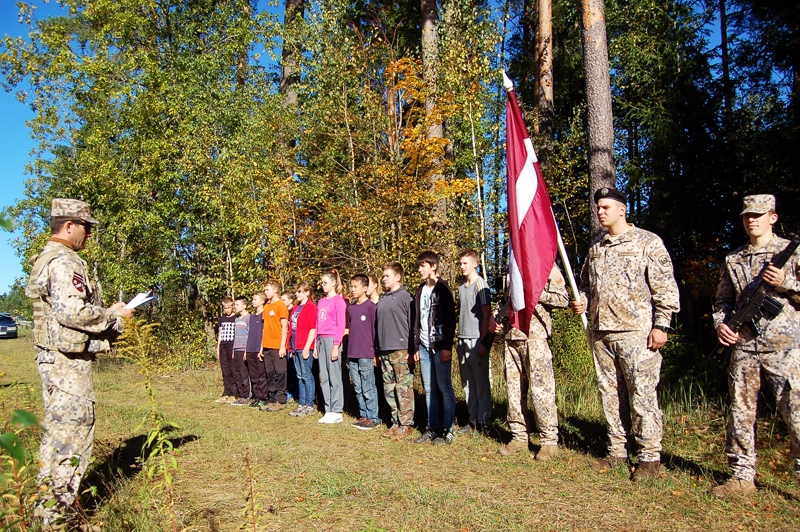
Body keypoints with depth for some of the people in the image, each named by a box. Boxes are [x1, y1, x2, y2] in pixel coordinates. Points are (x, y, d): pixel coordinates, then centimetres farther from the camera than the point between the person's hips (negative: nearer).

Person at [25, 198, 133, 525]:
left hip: (51, 356, 11)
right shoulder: (64, 262, -16)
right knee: (74, 433, -3)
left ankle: (47, 501, 30)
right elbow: (72, 311, -26)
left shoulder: (45, 259, 17)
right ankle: (56, 512, 6)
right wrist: (112, 314, -12)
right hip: (69, 359, -11)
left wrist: (108, 320, 13)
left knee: (56, 429, 19)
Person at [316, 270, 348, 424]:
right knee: (323, 378, 8)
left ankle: (337, 412, 1)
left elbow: (341, 325, -10)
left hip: (332, 340, -7)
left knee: (334, 377, -4)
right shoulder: (321, 302, 17)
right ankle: (328, 410, 14)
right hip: (321, 340, 7)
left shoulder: (339, 301, -4)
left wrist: (336, 345, -15)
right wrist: (316, 344, 13)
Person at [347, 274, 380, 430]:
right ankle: (363, 416, 20)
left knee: (368, 388, -1)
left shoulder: (371, 306, -7)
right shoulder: (351, 308, 14)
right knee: (358, 389, 11)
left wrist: (375, 352, -8)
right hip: (353, 355, 7)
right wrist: (348, 355, 18)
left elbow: (375, 330, -7)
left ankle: (373, 418, 7)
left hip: (366, 355, -7)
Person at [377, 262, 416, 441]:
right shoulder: (382, 299, 16)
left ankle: (406, 425, 5)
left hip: (401, 351, -7)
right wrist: (377, 349, 15)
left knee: (404, 389, -2)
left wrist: (411, 350, -11)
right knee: (389, 389, 10)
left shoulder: (406, 297, -4)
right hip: (384, 351, 7)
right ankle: (396, 422, 19)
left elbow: (412, 325, -7)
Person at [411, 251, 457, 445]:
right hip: (424, 347, 6)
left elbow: (450, 319, -10)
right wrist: (416, 346, 12)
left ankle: (447, 430, 5)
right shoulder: (420, 291, 16)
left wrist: (447, 347, -15)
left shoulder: (442, 289, -4)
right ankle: (432, 428, 15)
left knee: (444, 388, -2)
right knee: (429, 389, 8)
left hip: (440, 346, -6)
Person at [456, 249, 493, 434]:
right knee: (467, 384, 11)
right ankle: (473, 420, 19)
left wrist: (483, 342, -15)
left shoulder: (480, 284, -6)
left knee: (481, 383, 0)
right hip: (463, 340, 7)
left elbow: (486, 314, -10)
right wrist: (459, 340, 11)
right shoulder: (461, 288, 15)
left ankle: (484, 422, 8)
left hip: (476, 340, -7)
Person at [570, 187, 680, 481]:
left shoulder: (648, 242, -2)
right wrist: (581, 301, 5)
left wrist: (660, 325, -12)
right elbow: (587, 284, 26)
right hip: (601, 332, 6)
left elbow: (665, 286, -6)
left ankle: (650, 457, 9)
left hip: (635, 332, -6)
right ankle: (617, 451, 22)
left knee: (642, 394, -3)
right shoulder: (596, 247, 16)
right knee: (610, 393, 11)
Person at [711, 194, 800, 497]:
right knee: (740, 413, 7)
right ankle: (742, 477, 17)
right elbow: (724, 300, 18)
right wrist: (720, 323, 1)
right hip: (743, 346, 4)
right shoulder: (732, 260, 15)